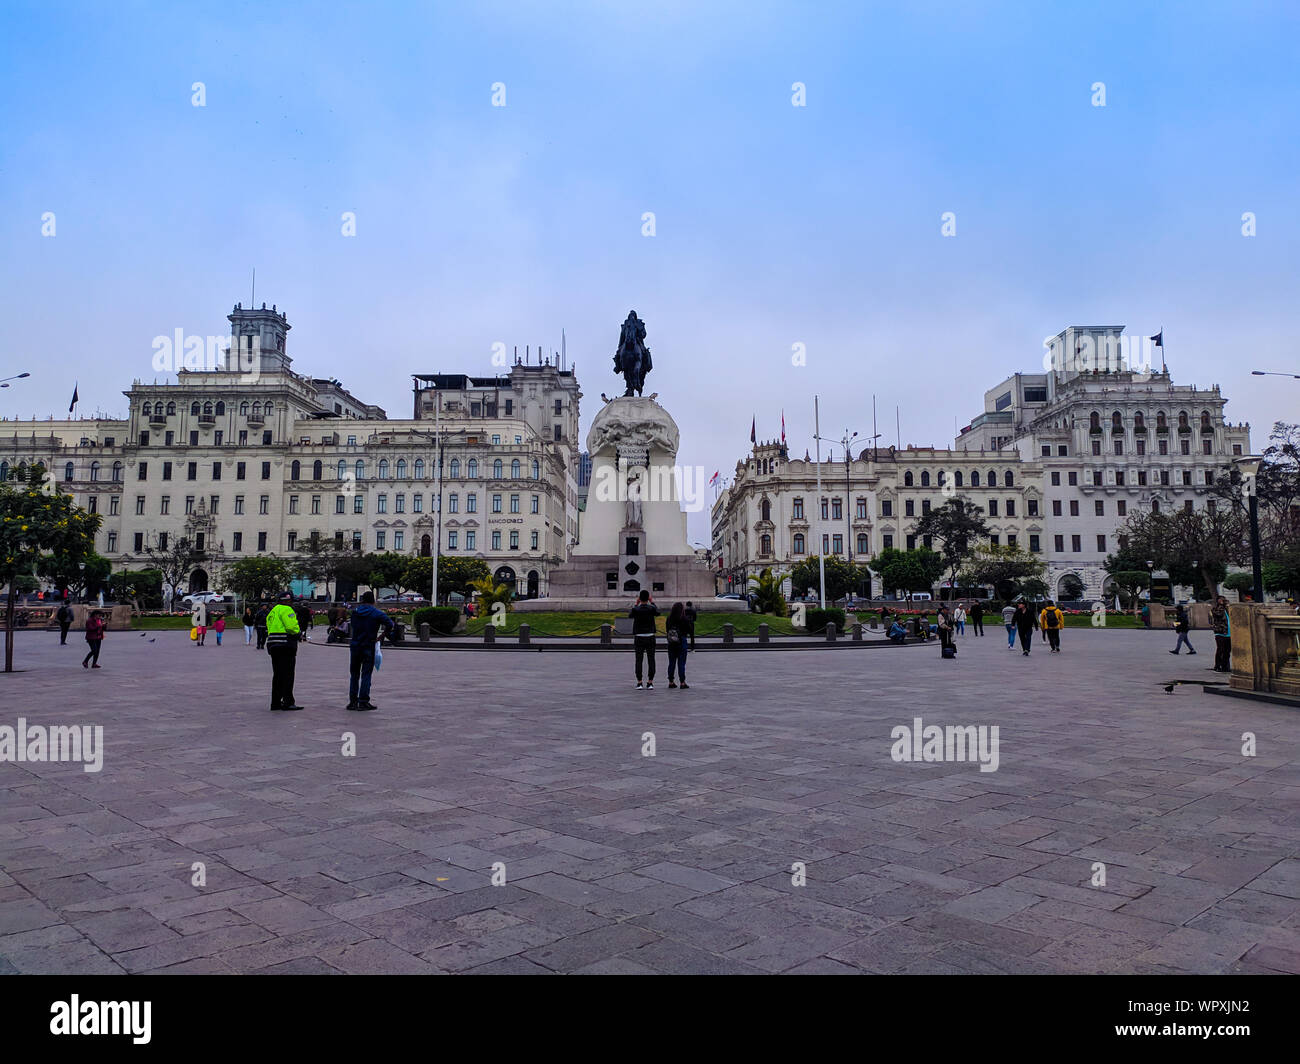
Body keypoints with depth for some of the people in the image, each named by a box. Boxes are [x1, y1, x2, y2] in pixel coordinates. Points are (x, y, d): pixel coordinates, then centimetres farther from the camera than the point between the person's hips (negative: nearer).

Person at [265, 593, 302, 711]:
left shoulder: (272, 611, 21)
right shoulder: (286, 610, -10)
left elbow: (270, 629, 19)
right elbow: (291, 627, -21)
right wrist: (297, 630, -1)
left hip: (273, 646, 9)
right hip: (286, 646, -9)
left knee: (277, 675, 15)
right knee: (287, 675, -6)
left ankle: (275, 702, 19)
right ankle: (288, 702, -7)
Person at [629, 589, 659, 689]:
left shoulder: (636, 609, -7)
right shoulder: (651, 608, -7)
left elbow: (630, 615, 16)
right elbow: (658, 613, 17)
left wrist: (635, 603, 22)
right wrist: (652, 602, 26)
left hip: (639, 637, 0)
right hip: (650, 637, 0)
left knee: (639, 660, 4)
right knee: (651, 660, 4)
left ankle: (639, 683, 2)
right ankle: (650, 683, 2)